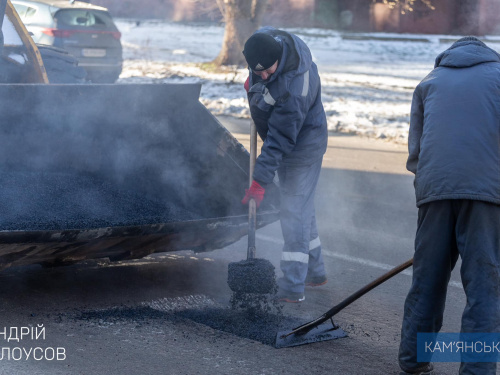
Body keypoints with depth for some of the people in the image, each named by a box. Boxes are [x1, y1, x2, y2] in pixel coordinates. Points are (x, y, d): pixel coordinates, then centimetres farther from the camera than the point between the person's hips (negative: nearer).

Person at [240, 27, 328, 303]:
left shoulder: (293, 90, -37)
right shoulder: (268, 38, -15)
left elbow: (279, 140, -34)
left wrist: (260, 181, -32)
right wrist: (252, 80, 5)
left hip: (302, 148, -10)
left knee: (293, 212, -9)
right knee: (302, 207, 18)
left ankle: (292, 288, -6)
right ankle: (315, 272, 31)